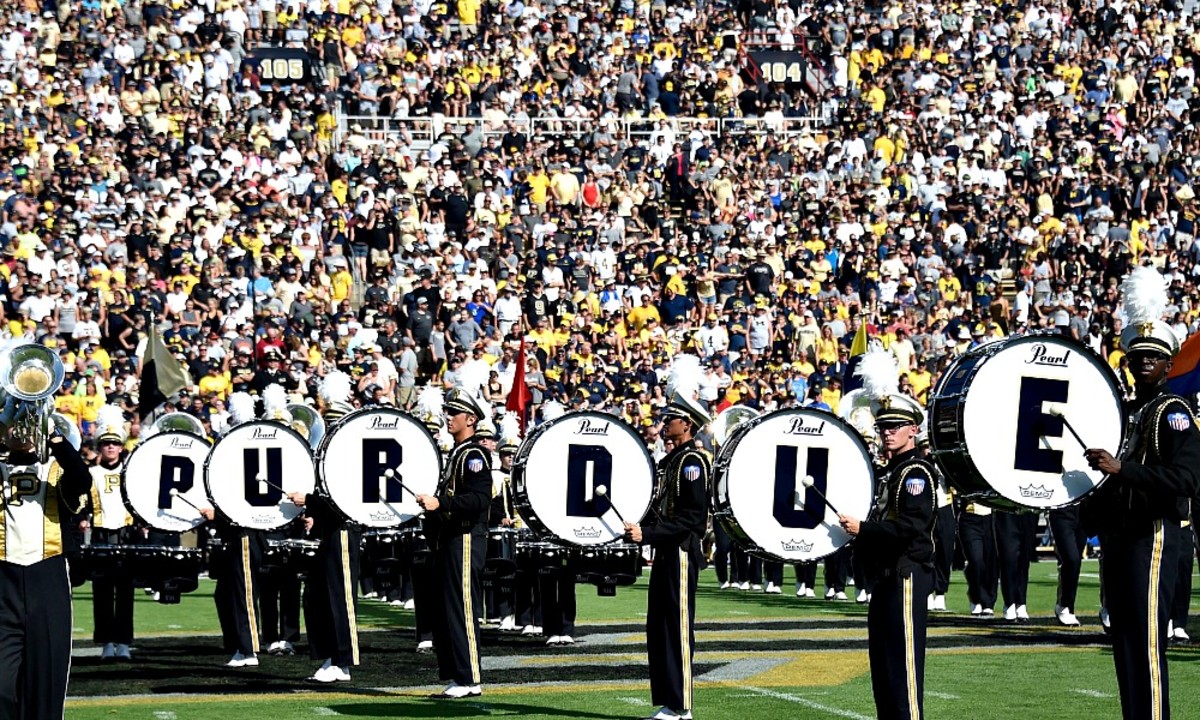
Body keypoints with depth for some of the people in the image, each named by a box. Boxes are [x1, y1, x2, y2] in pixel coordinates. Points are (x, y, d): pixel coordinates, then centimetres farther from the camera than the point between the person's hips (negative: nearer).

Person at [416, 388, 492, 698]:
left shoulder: (474, 455, -11)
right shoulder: (456, 454, 19)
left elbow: (480, 498, -24)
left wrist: (440, 503, -29)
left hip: (465, 541, -10)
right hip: (449, 541, 10)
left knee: (461, 611, -9)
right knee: (443, 613, 10)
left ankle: (468, 681, -6)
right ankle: (453, 677, 14)